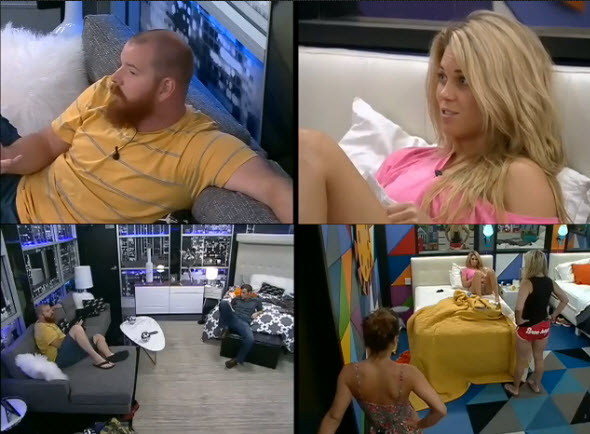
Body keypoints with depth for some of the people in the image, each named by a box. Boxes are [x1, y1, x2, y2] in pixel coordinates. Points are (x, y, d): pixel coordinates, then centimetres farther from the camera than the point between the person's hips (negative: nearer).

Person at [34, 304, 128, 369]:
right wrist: (75, 331, -7)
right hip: (61, 358, -10)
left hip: (69, 352, 10)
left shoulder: (46, 322, 24)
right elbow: (59, 344, -17)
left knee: (98, 337, 7)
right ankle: (96, 359, -35)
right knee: (77, 328, -31)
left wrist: (53, 308, 32)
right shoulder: (42, 327, -7)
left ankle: (109, 356, -23)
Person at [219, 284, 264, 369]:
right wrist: (231, 298, 6)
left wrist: (257, 313, 9)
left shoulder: (256, 300, 20)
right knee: (223, 302, -29)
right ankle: (225, 328, -17)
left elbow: (261, 311, 30)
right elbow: (228, 306, 21)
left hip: (243, 323, -1)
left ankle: (236, 359, -13)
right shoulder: (237, 298, 21)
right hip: (232, 318, 1)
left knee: (250, 339, -35)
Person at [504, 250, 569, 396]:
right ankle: (536, 384, 44)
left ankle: (515, 388, 32)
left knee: (521, 361, 14)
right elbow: (565, 299, 6)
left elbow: (519, 308, -36)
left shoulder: (527, 282, -26)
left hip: (527, 328, -6)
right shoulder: (549, 282, -6)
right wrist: (553, 316, 9)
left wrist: (518, 320, -18)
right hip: (544, 326, 6)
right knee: (539, 357, 26)